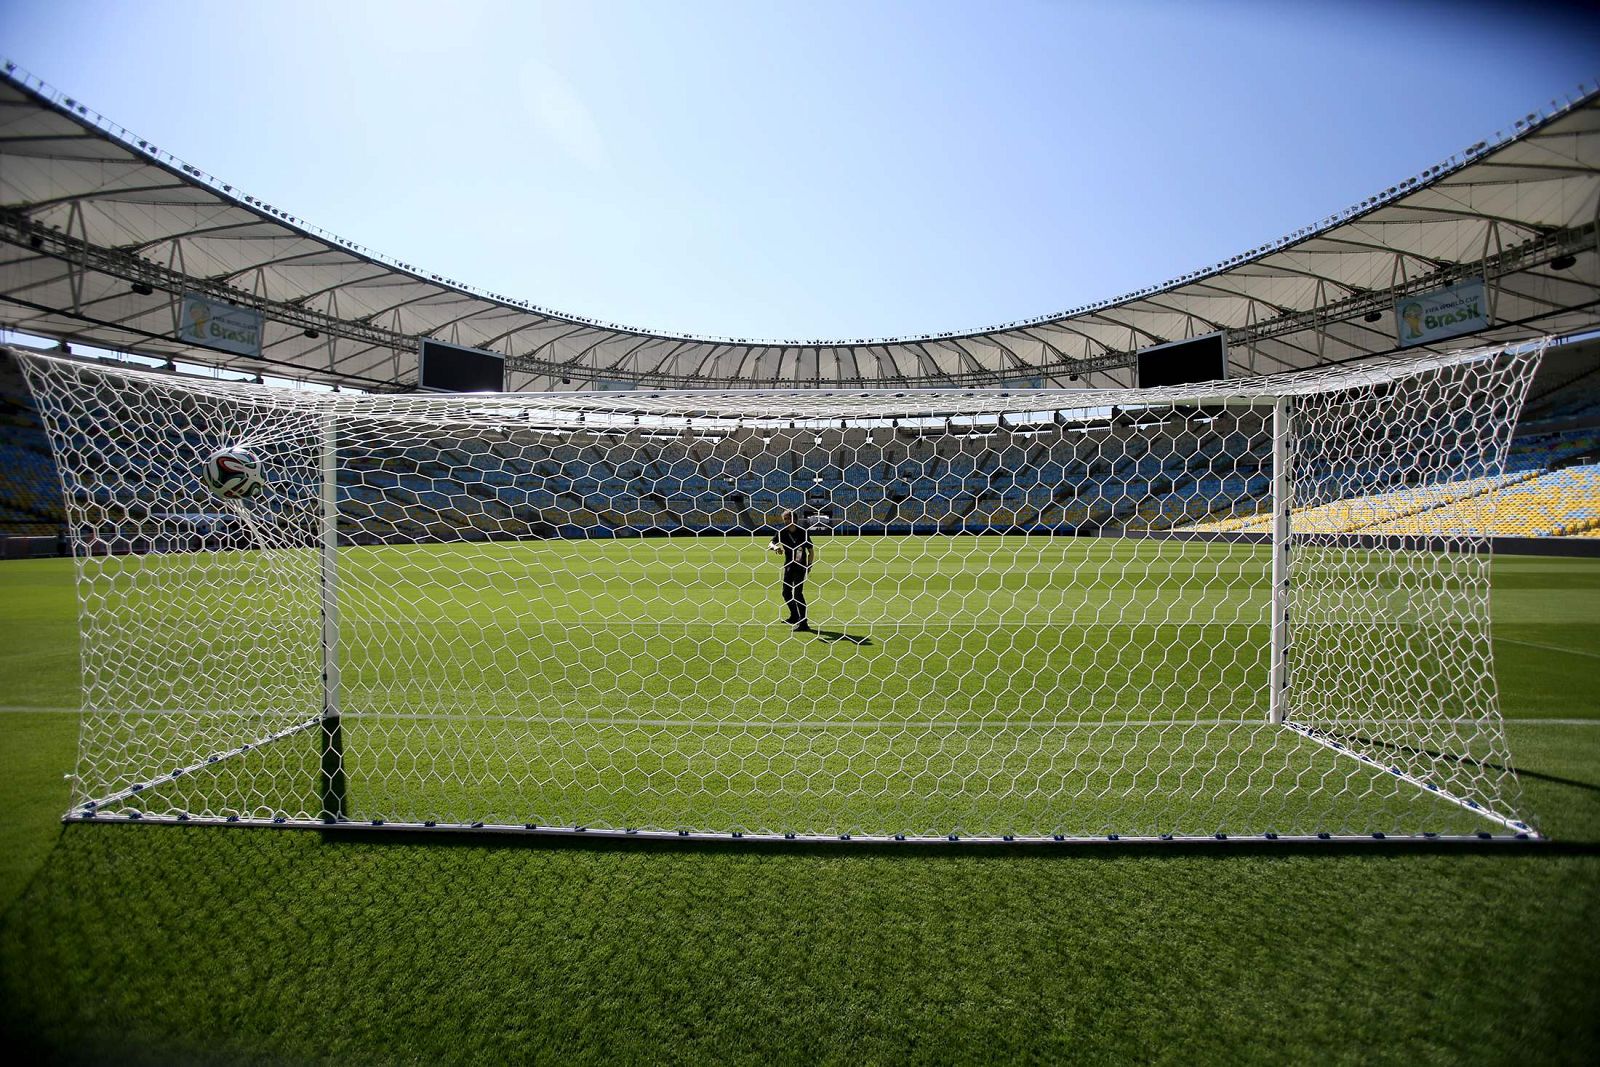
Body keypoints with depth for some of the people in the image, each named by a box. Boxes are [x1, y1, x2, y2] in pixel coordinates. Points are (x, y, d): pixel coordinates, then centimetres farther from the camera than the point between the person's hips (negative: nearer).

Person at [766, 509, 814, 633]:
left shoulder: (803, 533, -11)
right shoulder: (782, 532, -2)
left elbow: (811, 551, -4)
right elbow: (770, 544, -14)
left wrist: (809, 566, -13)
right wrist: (775, 547, -36)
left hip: (800, 566, -6)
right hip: (788, 566, 6)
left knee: (797, 593, -15)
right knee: (786, 593, 14)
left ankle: (804, 624, -14)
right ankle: (794, 617, 36)